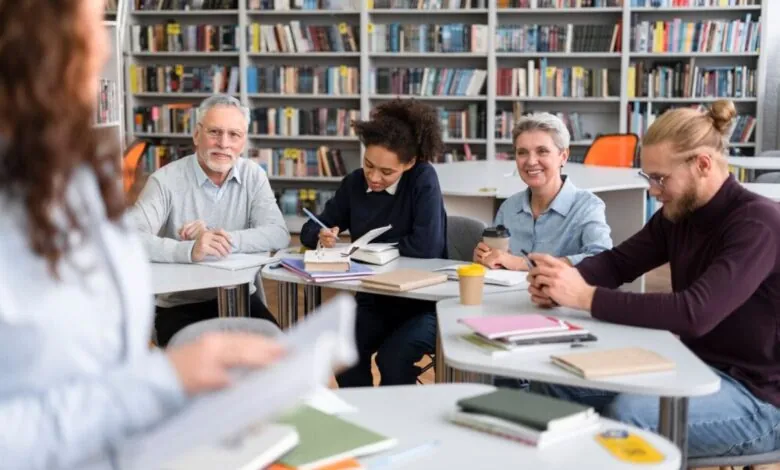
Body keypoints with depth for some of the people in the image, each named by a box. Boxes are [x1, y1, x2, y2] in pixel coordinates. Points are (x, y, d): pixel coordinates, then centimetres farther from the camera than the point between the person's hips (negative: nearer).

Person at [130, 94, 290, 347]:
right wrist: (190, 250, -39)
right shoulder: (166, 180, -11)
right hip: (180, 304, -3)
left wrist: (223, 238, -24)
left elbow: (278, 234, -11)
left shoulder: (253, 176, 1)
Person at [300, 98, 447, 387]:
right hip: (373, 300, 5)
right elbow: (309, 231, 11)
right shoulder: (354, 183, 2)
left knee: (392, 358, -28)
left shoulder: (423, 180, -13)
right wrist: (322, 236, -14)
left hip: (424, 301, -4)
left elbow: (428, 246, -25)